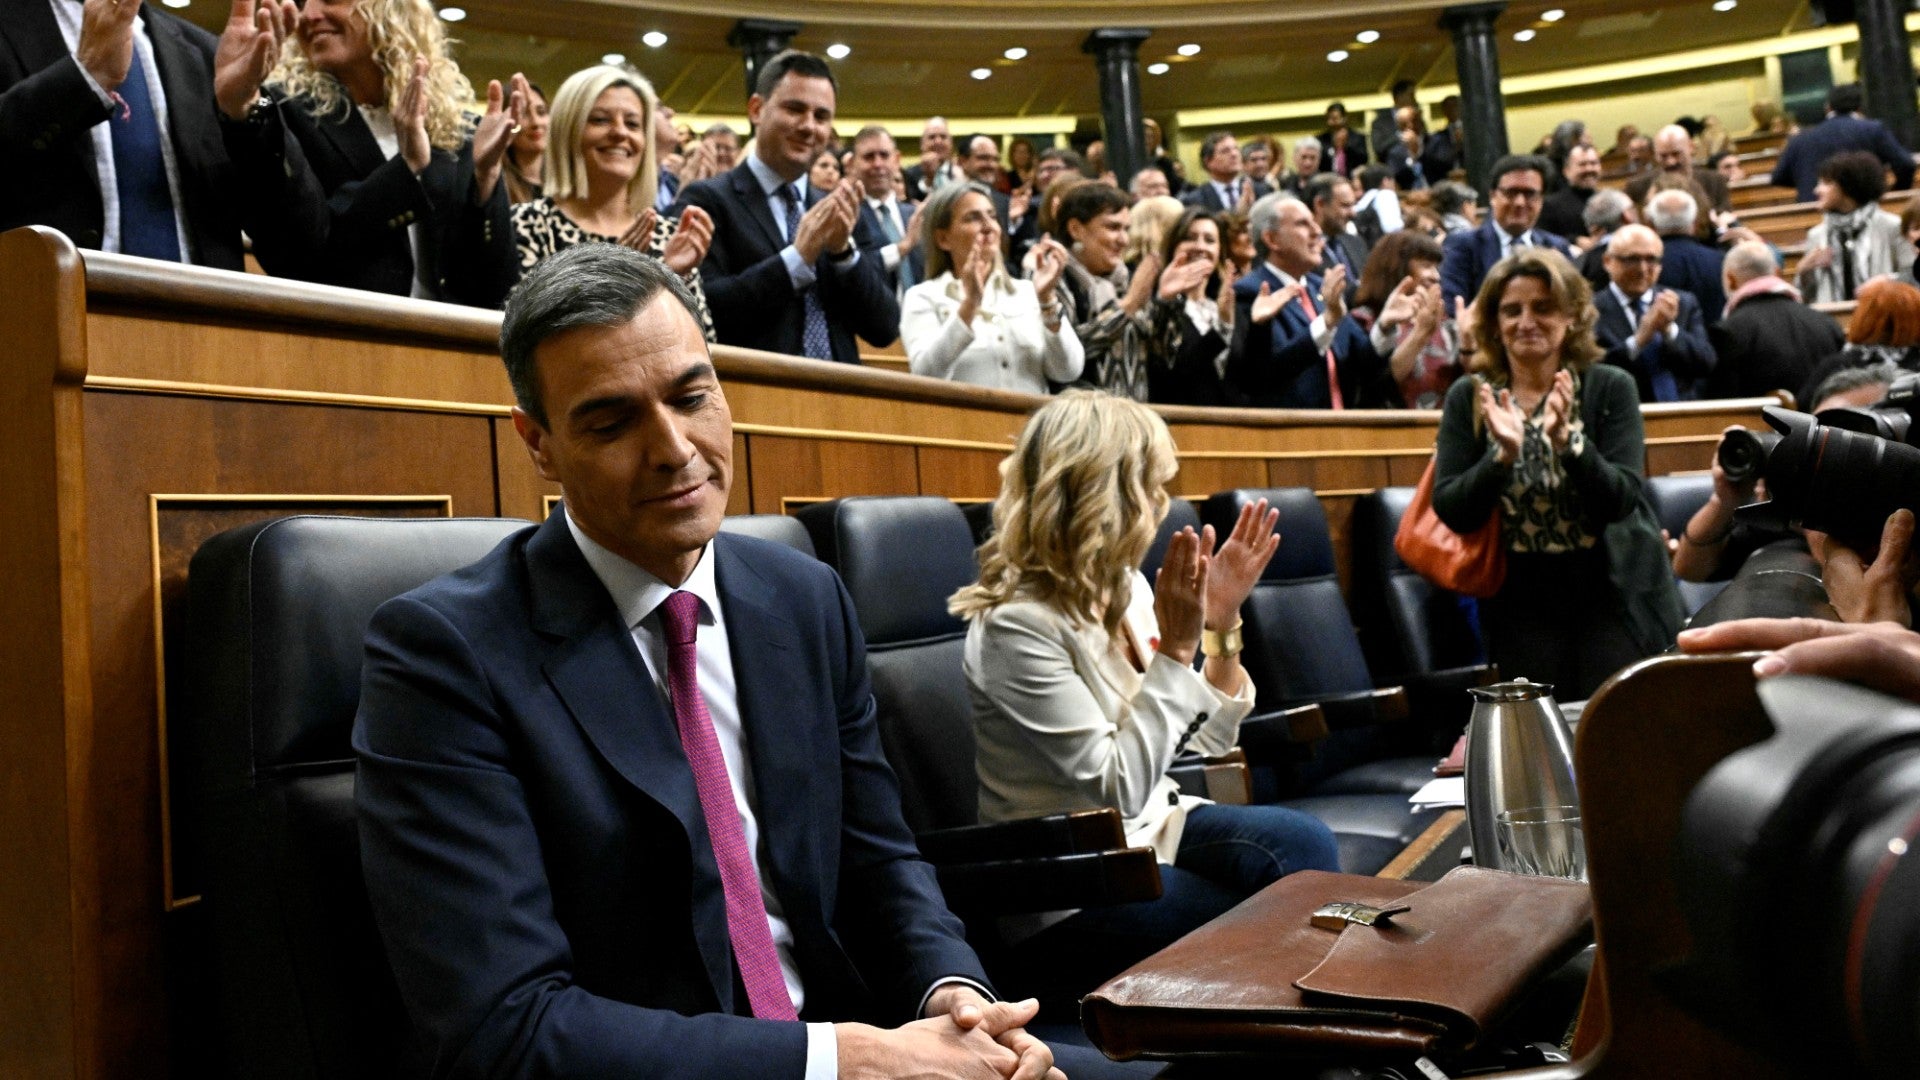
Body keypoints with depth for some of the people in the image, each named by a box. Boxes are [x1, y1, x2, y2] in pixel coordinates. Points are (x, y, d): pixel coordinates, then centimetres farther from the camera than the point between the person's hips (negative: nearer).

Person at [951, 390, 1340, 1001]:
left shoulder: (1126, 588, 2)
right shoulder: (1017, 624, -21)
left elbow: (1205, 742, 8)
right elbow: (1120, 788, -23)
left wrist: (1222, 625, -6)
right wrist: (1176, 648, -24)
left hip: (1153, 828, 7)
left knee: (1304, 843, -17)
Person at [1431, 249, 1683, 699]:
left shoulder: (1611, 388, -3)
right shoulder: (1468, 399, 1)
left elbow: (1621, 501, -13)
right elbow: (1450, 511, -8)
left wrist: (1568, 440, -29)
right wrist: (1504, 454, -25)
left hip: (1615, 594, -1)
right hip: (1522, 602, 1)